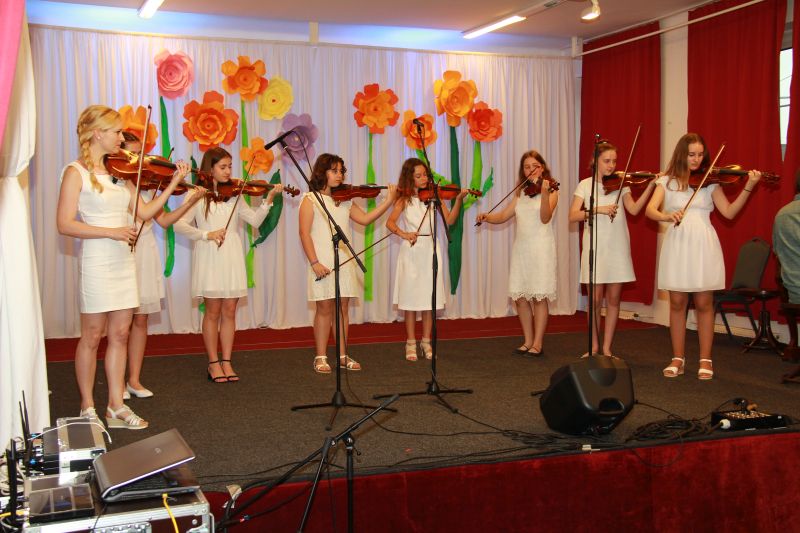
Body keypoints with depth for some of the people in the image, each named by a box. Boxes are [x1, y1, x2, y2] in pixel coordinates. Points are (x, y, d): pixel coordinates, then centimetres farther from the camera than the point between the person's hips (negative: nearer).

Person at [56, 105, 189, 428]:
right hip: (96, 264, -6)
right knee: (92, 337, 3)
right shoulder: (76, 172, -8)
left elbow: (145, 212, 8)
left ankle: (116, 407, 16)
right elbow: (65, 224, -15)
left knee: (120, 334, 8)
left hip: (123, 262, 6)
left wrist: (173, 184, 2)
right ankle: (87, 408, 17)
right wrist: (111, 232, -21)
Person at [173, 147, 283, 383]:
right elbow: (179, 224, -11)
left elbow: (255, 220, 3)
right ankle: (213, 363, 13)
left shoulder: (234, 195, 10)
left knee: (229, 312, 6)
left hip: (232, 257, 4)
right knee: (213, 312, 3)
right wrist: (206, 234, -21)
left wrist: (268, 200, -10)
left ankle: (227, 361, 14)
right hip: (209, 258, -3)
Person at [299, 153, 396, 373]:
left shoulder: (345, 200, 13)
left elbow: (365, 219, 5)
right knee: (325, 308, -1)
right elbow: (304, 234, -8)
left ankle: (343, 355, 16)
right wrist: (314, 263, -16)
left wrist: (389, 200, -3)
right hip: (322, 262, -5)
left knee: (343, 307, 8)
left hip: (344, 260, 5)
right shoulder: (310, 200, -2)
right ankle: (320, 357, 9)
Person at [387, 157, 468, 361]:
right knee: (410, 298, 1)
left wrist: (459, 200, -18)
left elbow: (449, 220, -5)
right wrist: (403, 234, -25)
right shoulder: (404, 199, 2)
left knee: (429, 298, 4)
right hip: (411, 252, -1)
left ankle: (426, 341, 15)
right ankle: (411, 343, 11)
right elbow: (390, 222, -7)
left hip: (430, 251, 1)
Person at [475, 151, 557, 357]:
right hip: (521, 248, 5)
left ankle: (538, 344, 5)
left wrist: (544, 194, -31)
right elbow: (503, 216, 12)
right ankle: (528, 341, 17)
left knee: (539, 297, -3)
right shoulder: (521, 193, 15)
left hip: (541, 249, -5)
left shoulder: (551, 190, -1)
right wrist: (487, 217, -8)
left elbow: (545, 218, -16)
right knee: (520, 297, 5)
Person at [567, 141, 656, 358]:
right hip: (595, 247, -1)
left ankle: (607, 348, 13)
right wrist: (598, 209, -20)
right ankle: (594, 347, 15)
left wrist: (650, 186, -19)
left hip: (617, 247, 2)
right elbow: (573, 216, -8)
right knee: (595, 300, 1)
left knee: (613, 299, 4)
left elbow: (634, 209, -9)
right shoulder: (585, 185, 3)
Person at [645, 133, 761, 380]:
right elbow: (650, 210, -9)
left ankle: (706, 360, 12)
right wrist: (666, 216, -30)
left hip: (703, 245, 0)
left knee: (704, 303, 3)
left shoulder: (709, 182, 6)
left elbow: (728, 212, -3)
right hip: (677, 245, 0)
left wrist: (748, 188, -14)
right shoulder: (666, 182, 5)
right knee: (677, 303, 5)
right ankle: (678, 358, 15)